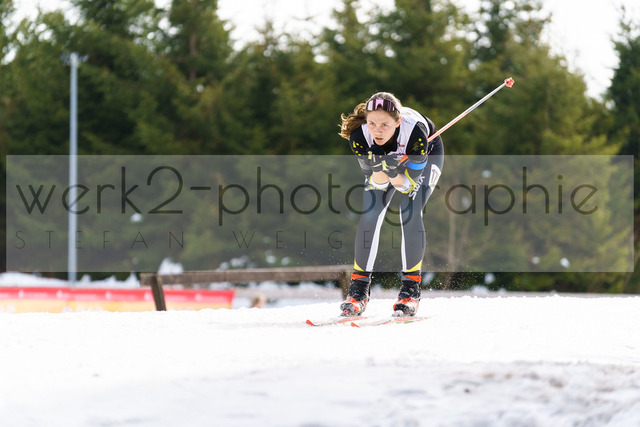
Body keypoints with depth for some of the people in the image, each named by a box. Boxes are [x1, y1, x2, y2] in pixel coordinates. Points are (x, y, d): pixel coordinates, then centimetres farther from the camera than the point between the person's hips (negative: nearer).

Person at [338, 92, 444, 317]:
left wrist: (394, 172, -52)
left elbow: (409, 183, -31)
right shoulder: (359, 135, -34)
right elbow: (376, 182, -24)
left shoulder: (415, 131, -42)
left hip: (426, 155, -2)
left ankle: (411, 287, -9)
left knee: (410, 214, -22)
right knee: (370, 215, -15)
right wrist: (380, 168, -47)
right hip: (384, 155, 3)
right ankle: (359, 286, -4)